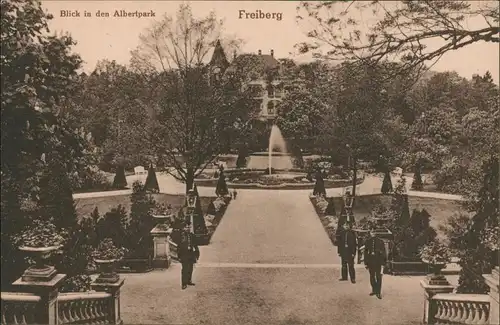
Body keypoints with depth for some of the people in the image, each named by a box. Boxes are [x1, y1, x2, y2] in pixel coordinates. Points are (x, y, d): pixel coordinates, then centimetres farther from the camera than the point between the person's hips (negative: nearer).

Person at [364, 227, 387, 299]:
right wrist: (366, 262, 7)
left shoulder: (380, 241, -1)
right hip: (370, 262, 3)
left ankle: (379, 292, 4)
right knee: (372, 276, 11)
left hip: (378, 262, -3)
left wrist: (384, 261, -5)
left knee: (378, 277, -2)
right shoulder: (367, 242, 6)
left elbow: (383, 252, 0)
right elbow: (366, 252, 8)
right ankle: (374, 290, 24)